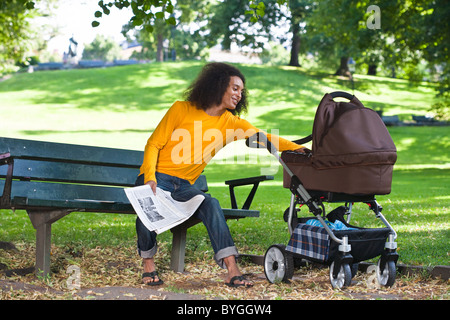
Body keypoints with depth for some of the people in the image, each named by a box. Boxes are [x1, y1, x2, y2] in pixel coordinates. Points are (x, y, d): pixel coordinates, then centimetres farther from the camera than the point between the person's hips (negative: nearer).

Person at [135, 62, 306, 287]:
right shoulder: (182, 110, -2)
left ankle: (232, 271, -33)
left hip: (184, 185, 3)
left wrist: (300, 149, -19)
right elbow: (154, 144, -3)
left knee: (210, 205, -28)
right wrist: (150, 178, -18)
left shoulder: (231, 123, 7)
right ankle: (148, 264, -8)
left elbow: (264, 138, -4)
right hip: (158, 177, -3)